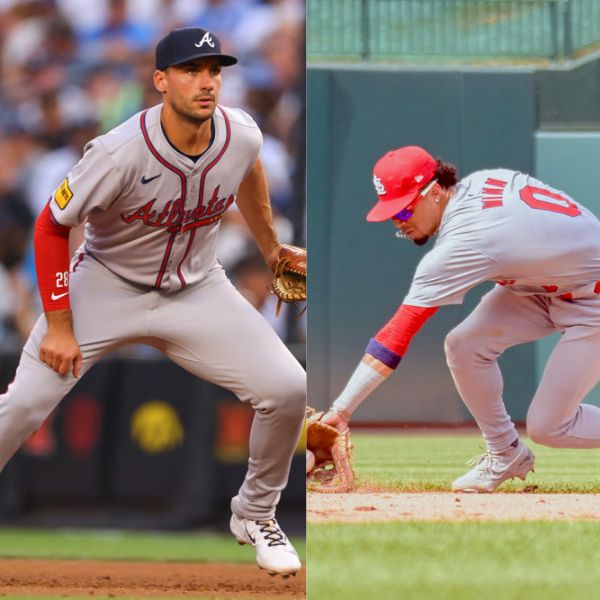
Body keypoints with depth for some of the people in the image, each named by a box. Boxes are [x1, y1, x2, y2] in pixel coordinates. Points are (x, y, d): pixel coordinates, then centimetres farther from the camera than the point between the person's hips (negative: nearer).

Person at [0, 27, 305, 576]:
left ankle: (255, 515, 13)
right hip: (107, 284, -3)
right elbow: (52, 226, -16)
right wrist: (58, 325, -17)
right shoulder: (120, 154, -29)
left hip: (196, 291, 3)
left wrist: (270, 247, 21)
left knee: (287, 389, -11)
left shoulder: (242, 136, -16)